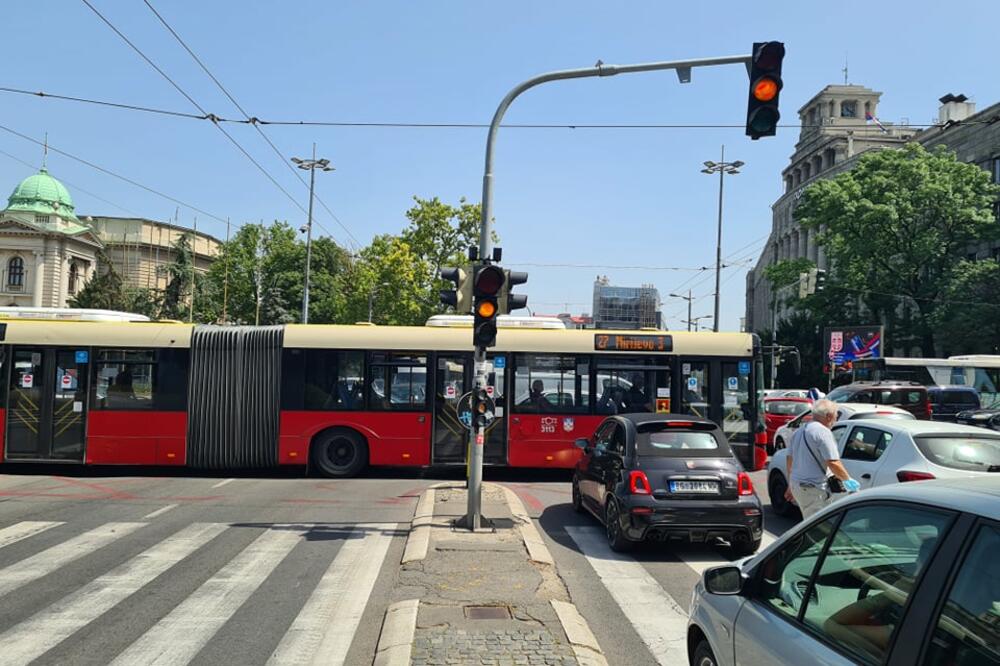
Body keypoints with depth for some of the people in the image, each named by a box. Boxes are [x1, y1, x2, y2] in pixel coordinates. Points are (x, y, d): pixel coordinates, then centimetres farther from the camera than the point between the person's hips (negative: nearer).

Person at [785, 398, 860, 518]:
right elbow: (833, 463, -19)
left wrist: (791, 486, 26)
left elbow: (789, 460, 20)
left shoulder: (799, 432, 14)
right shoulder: (823, 432, -15)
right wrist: (848, 480, -4)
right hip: (813, 489, -9)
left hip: (796, 485, 9)